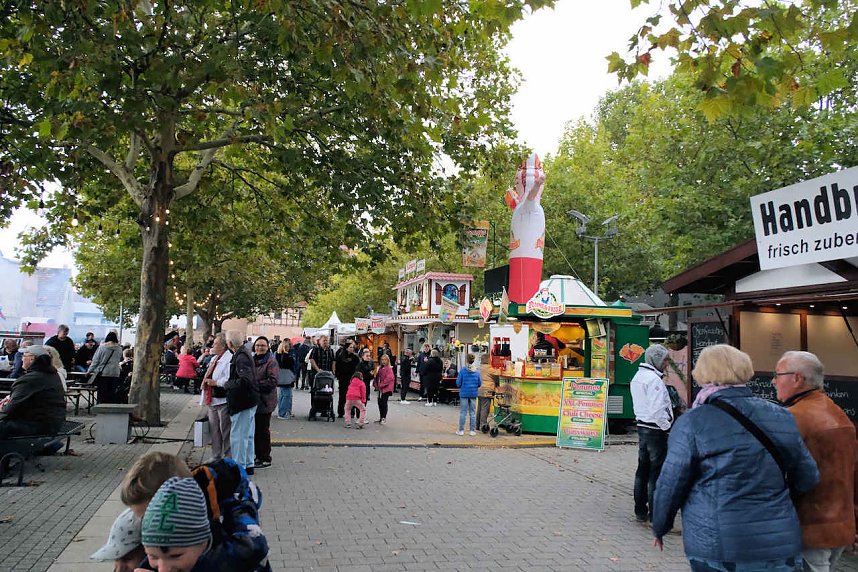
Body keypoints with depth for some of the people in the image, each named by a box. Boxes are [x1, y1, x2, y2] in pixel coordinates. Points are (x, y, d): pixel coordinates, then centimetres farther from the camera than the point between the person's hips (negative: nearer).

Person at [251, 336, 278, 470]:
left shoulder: (271, 361, -9)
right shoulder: (252, 360, 14)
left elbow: (273, 381, -18)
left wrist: (256, 385, -18)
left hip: (265, 401, -8)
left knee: (263, 430, -2)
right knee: (255, 430, 13)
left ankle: (266, 459, 7)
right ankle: (258, 456, 24)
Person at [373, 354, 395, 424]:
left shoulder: (389, 368, -11)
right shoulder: (380, 368, 12)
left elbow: (389, 378, -19)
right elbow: (378, 377, 17)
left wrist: (381, 384, -16)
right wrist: (376, 384, 3)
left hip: (386, 388, -7)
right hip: (381, 388, 7)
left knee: (384, 403, -6)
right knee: (380, 402, 10)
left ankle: (384, 418, 2)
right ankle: (381, 417, 21)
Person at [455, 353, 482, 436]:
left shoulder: (462, 371, -10)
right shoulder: (477, 371, -3)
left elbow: (458, 383, -7)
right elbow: (480, 383, 2)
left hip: (464, 393, -2)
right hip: (473, 393, 2)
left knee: (463, 412, 5)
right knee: (473, 412, 9)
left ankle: (461, 430, 8)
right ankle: (472, 430, 11)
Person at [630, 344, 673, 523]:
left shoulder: (637, 377, 12)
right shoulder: (653, 379, -18)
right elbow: (657, 410, -25)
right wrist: (667, 427, -11)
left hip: (642, 426, 9)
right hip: (656, 429, -9)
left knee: (642, 470, 14)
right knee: (656, 473, -2)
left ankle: (640, 511, 22)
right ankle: (655, 514, 4)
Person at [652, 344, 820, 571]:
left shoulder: (692, 423, -11)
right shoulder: (781, 417, 0)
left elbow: (670, 484, -8)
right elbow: (808, 479, 7)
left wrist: (660, 527, 9)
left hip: (717, 548, -3)